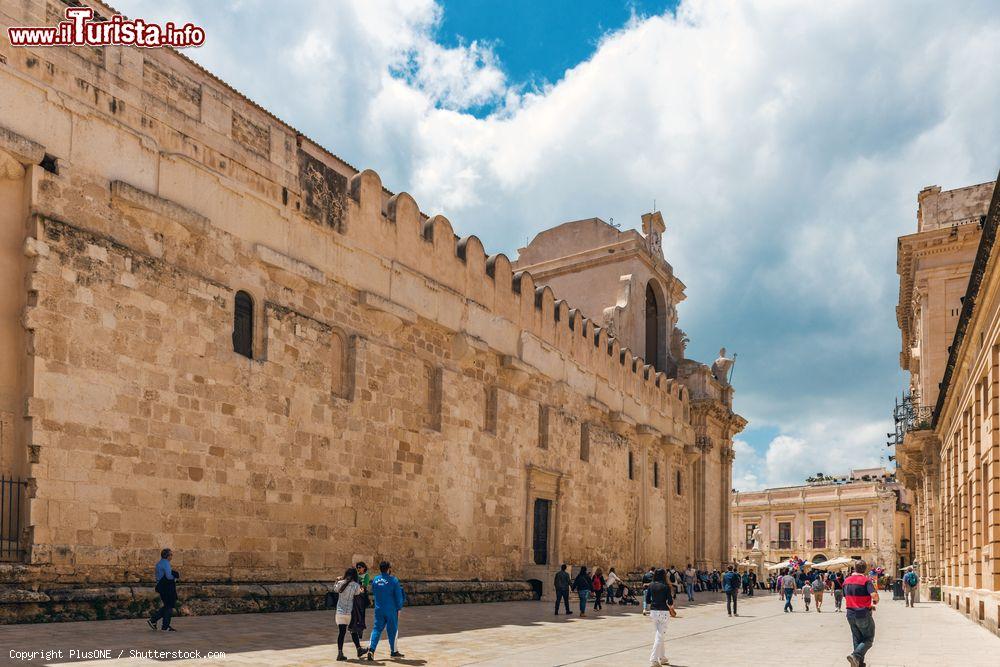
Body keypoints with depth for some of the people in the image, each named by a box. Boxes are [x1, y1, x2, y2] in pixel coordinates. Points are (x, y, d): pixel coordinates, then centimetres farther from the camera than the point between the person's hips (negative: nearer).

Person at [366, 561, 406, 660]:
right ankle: (393, 651, 20)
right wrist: (399, 608, 4)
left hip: (378, 610, 3)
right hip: (391, 610, -3)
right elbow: (398, 596, -8)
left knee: (377, 629, 8)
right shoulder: (393, 580, -11)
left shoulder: (375, 580, 1)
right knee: (392, 630, 10)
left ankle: (371, 649, -10)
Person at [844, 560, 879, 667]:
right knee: (868, 640, 7)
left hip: (850, 614, 6)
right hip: (864, 614, -6)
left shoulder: (846, 581, 6)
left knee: (857, 639, 17)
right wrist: (875, 602, -2)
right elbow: (874, 595, -27)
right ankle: (855, 655, -14)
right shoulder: (866, 580, -13)